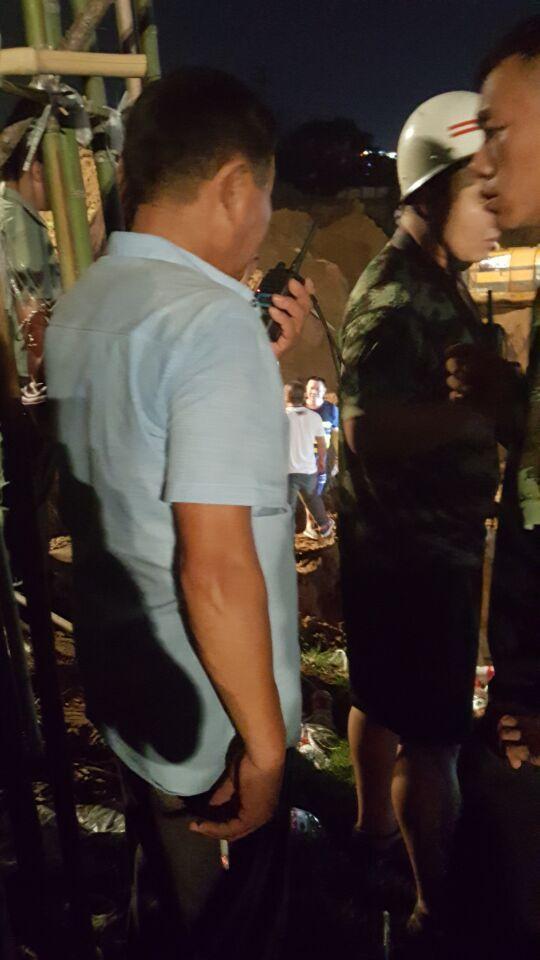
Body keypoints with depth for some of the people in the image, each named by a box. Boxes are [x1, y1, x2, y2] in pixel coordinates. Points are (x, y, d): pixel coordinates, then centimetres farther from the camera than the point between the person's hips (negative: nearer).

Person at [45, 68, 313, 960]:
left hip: (118, 694, 8)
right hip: (209, 731, -8)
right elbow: (217, 568, -28)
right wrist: (265, 742, -18)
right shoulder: (214, 316, -24)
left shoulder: (79, 304, 4)